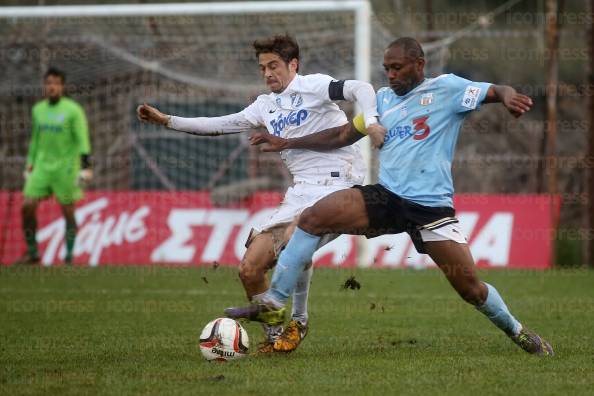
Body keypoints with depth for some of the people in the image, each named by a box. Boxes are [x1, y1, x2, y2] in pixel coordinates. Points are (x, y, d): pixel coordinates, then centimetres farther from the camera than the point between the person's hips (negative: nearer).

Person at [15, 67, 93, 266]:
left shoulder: (73, 110, -9)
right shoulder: (38, 109, 10)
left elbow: (82, 141, -13)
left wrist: (85, 167, -21)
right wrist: (30, 165, 20)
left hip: (66, 167, -5)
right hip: (42, 166, 5)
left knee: (68, 212, -1)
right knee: (28, 206, -4)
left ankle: (69, 257, 8)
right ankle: (32, 253, 6)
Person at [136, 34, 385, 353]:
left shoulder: (312, 86, -2)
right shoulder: (267, 105, 19)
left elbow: (359, 89, -16)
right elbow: (221, 125, 24)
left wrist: (369, 120, -35)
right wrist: (167, 121, 20)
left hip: (336, 184, -8)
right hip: (300, 192, 8)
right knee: (250, 269, -3)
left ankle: (297, 322, -15)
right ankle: (275, 334, 15)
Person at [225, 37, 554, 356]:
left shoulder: (446, 88, 1)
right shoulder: (384, 99, 16)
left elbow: (496, 91, -7)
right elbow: (344, 136, 25)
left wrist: (509, 97, -32)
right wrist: (287, 144, 21)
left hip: (431, 206, -4)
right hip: (385, 197, 4)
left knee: (471, 288, -7)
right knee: (312, 217, -16)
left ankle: (517, 332, 21)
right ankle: (273, 301, -12)